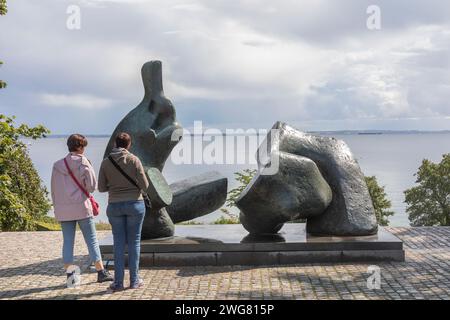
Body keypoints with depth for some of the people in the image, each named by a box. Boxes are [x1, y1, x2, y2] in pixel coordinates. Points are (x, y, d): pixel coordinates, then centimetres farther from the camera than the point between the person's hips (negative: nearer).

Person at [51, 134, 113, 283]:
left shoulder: (57, 165, 6)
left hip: (63, 209, 4)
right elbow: (92, 185, -8)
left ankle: (69, 275, 7)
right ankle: (101, 272, 8)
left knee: (68, 241, 7)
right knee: (91, 239, 4)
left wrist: (57, 208, 16)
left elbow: (54, 190, 9)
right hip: (82, 206, -4)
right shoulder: (83, 162, -6)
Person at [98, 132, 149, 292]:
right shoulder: (134, 160, -7)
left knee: (119, 243, 9)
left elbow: (101, 188, 3)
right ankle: (134, 280, 12)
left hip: (114, 206, 2)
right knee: (134, 242, 8)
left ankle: (118, 281, 8)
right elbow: (144, 185, -8)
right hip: (135, 204, -2)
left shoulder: (106, 162, 0)